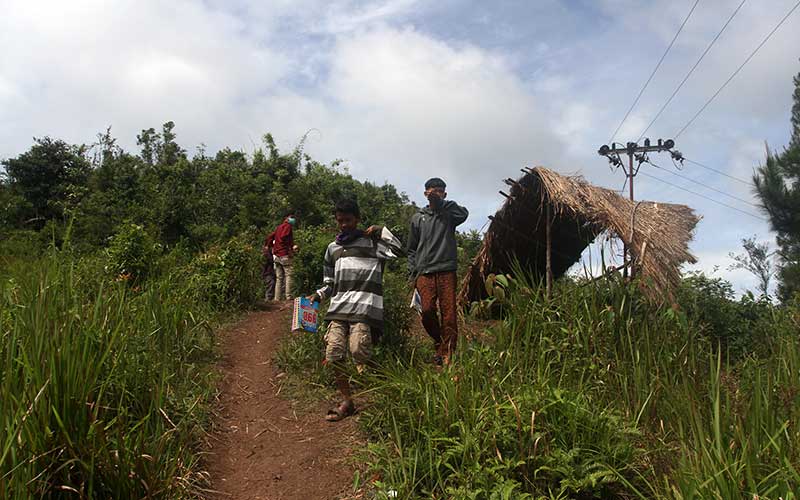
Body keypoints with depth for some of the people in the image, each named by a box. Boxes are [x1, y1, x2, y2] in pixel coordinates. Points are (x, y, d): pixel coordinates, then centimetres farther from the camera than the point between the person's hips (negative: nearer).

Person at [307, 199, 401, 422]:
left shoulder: (371, 241, 8)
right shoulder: (332, 248, 22)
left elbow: (397, 249, -7)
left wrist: (380, 230, -1)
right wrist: (317, 295, 11)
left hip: (364, 307, -5)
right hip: (338, 307, 5)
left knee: (359, 350, -19)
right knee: (333, 353, -6)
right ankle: (347, 401, 9)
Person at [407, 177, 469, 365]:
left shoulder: (449, 214, 12)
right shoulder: (418, 218, 16)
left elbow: (463, 214, -13)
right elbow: (412, 249, 18)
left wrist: (441, 201, -6)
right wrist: (413, 273, 8)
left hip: (447, 270, -1)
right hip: (424, 272, 1)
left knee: (449, 313, -5)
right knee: (427, 311, -9)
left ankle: (448, 354, 0)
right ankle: (439, 343, 15)